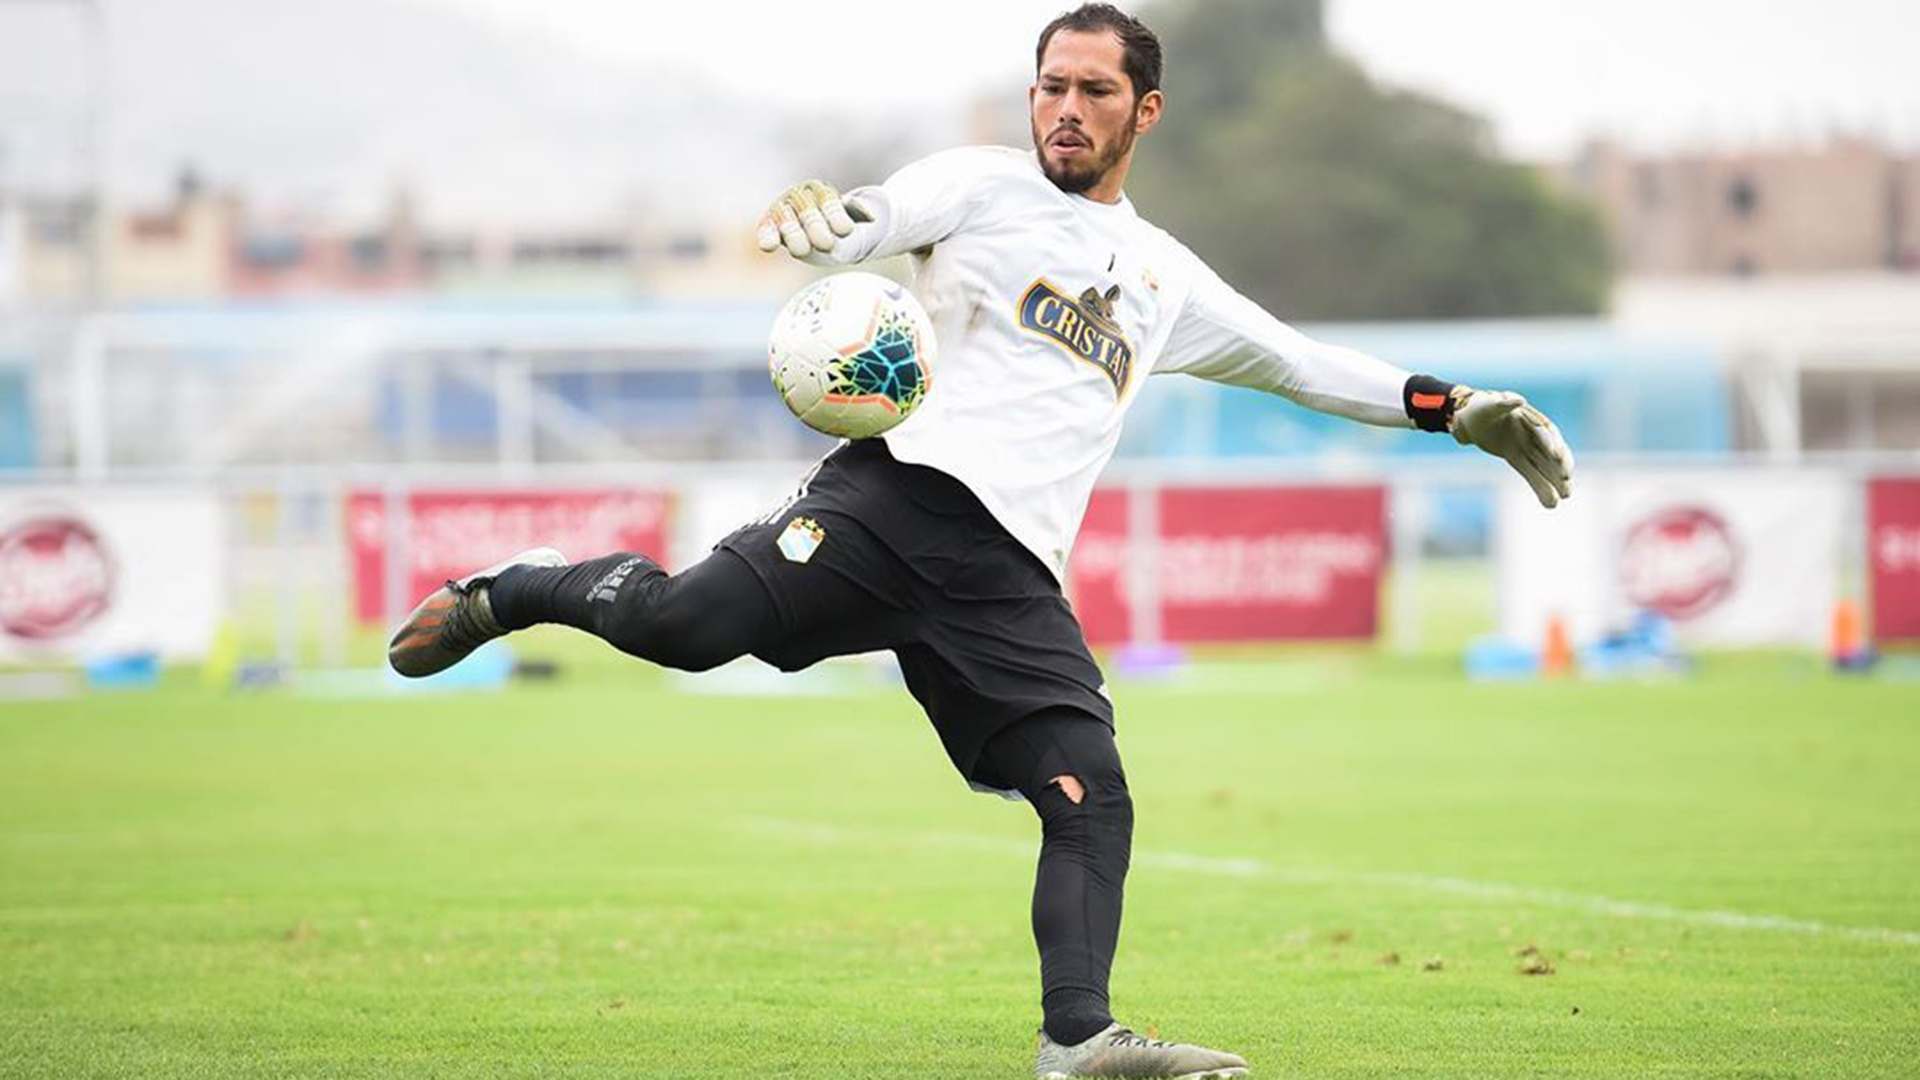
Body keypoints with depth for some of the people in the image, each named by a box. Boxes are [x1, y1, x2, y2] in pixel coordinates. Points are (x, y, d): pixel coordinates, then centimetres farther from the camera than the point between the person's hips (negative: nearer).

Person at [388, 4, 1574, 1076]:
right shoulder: (983, 187, 13)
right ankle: (515, 590, 4)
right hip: (899, 491, -4)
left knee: (1092, 799, -12)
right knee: (687, 621, -24)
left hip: (1011, 579, 4)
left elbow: (1299, 361, 36)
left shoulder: (1165, 279, 28)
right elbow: (861, 228, -2)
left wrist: (1458, 410, 32)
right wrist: (820, 218, -27)